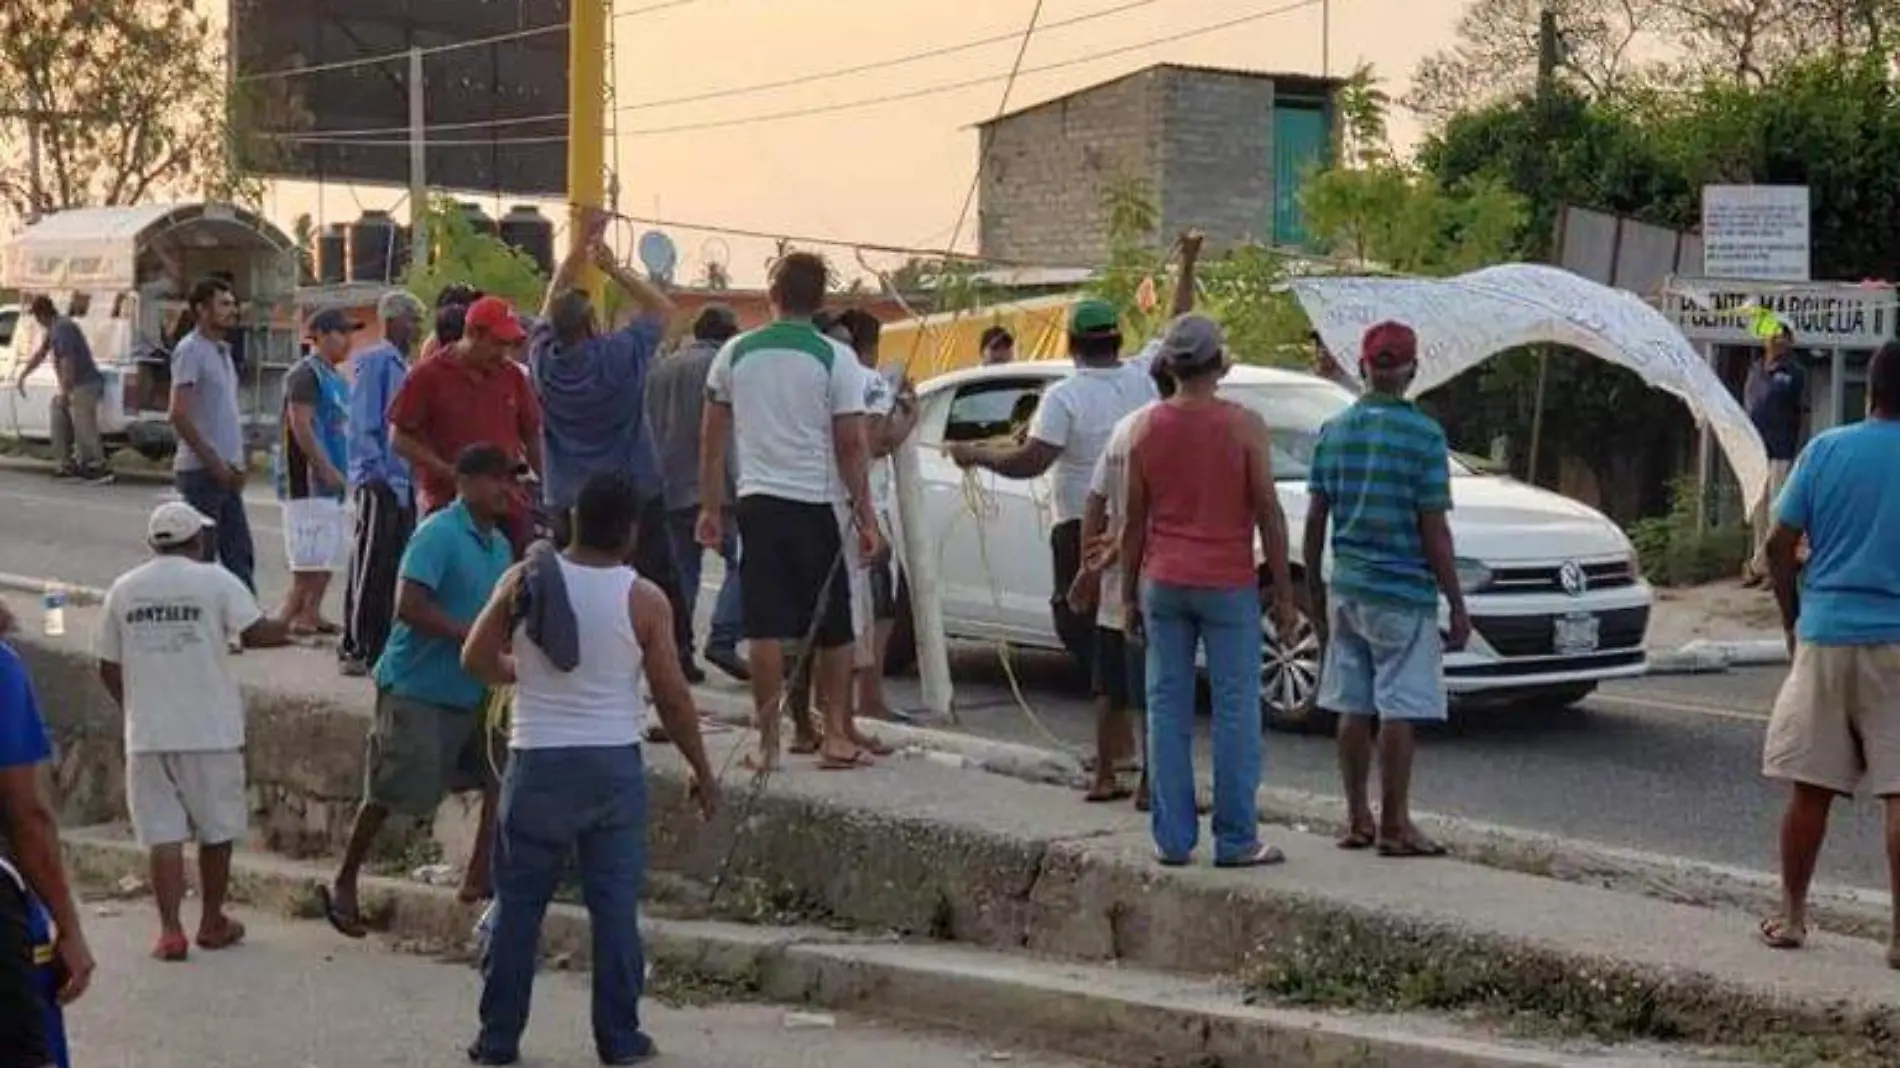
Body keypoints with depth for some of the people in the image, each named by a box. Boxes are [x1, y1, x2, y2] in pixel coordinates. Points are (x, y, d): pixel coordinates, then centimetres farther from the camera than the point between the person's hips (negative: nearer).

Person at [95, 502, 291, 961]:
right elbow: (253, 633, -16)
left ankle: (169, 930, -3)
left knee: (163, 835, 4)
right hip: (211, 732, -2)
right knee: (216, 830, 13)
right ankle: (213, 923, 22)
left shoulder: (123, 589, 6)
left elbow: (108, 668, 8)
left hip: (147, 734, 2)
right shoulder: (215, 581, -5)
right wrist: (291, 628, 3)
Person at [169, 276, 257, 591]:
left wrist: (241, 461, 11)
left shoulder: (222, 351, 16)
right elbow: (179, 415, -19)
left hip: (226, 473, 9)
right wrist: (213, 461, -17)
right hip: (200, 471, -9)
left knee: (239, 554, 10)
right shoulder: (191, 350, -12)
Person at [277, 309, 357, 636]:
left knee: (331, 553, 11)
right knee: (310, 557, -11)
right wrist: (326, 469, -21)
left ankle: (311, 614, 16)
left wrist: (342, 472, 17)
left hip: (330, 478, 10)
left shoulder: (335, 378, 18)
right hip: (308, 477, -10)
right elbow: (300, 425, -19)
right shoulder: (306, 374, -12)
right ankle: (290, 617, -7)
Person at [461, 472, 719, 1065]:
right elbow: (673, 697, -4)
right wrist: (702, 772, 8)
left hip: (537, 763, 1)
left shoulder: (524, 581, -3)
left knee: (518, 901, 9)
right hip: (613, 765, -1)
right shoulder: (644, 600, -7)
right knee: (615, 904, 7)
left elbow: (476, 660, 3)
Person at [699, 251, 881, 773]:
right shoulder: (835, 358, -6)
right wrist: (866, 517, -2)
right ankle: (836, 736, 11)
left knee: (765, 628, 2)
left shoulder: (735, 353, 3)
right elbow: (851, 445, -7)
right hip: (818, 504, -2)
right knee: (832, 629, 9)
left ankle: (768, 742, 3)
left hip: (758, 501, 2)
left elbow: (713, 438, 8)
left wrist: (710, 507, 17)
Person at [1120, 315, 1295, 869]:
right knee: (1236, 711, 1)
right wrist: (1283, 591, 0)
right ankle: (1236, 840, 1)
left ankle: (1172, 838, 8)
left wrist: (1128, 595, 13)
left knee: (1167, 709, 7)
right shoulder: (1244, 426, -8)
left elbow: (1134, 520, 5)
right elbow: (1268, 513, -7)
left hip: (1163, 584, 3)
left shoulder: (1146, 428, 1)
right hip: (1228, 585, -3)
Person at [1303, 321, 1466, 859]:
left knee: (1353, 708, 10)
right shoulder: (1423, 435, -11)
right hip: (1403, 592, -6)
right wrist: (1458, 607, -6)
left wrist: (1313, 589, 18)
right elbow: (1434, 530, -12)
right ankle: (1394, 826, 0)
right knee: (1399, 711, -2)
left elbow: (1315, 518, 8)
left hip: (1346, 589, 6)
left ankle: (1357, 819, 16)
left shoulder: (1333, 431, 6)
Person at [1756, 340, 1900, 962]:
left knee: (1810, 788, 10)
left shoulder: (1826, 451, 2)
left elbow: (1779, 545, 1)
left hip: (1825, 636, 2)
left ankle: (1791, 917, 17)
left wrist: (1794, 621, 13)